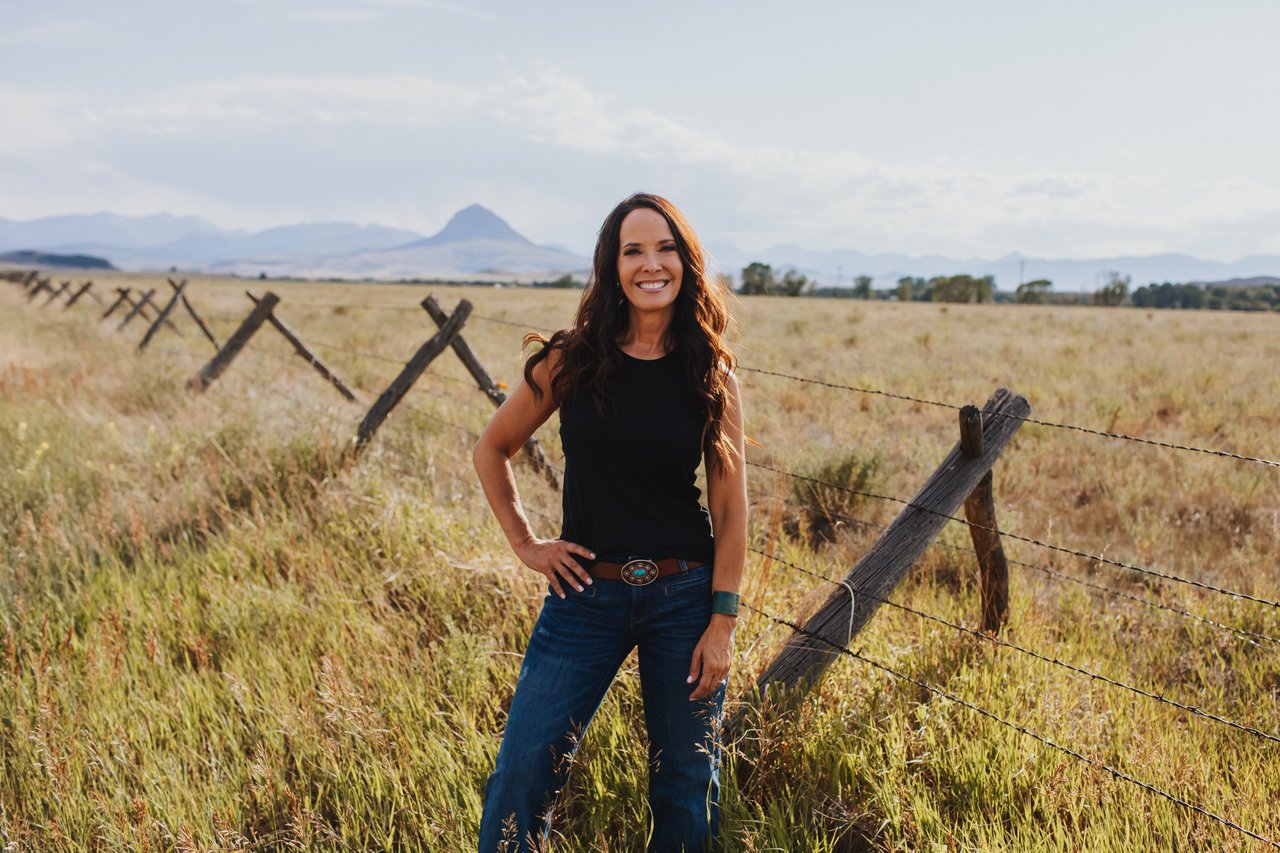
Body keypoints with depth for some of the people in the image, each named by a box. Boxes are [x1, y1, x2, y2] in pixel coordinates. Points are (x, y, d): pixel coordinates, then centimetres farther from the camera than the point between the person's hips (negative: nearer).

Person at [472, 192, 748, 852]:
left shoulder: (711, 373, -2)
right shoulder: (572, 360, -2)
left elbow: (731, 509, -1)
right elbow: (491, 449, 10)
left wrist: (723, 621, -4)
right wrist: (523, 542, 3)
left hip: (685, 596, 0)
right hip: (586, 594, 0)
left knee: (687, 787, 11)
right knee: (521, 776, 0)